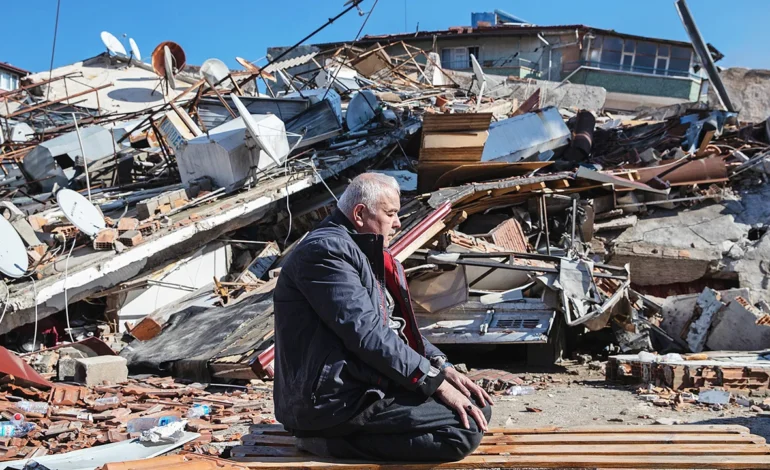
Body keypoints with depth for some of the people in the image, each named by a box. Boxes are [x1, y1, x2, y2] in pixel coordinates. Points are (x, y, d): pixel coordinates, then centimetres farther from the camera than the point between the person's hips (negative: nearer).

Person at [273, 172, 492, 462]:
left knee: (476, 407, 9)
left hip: (362, 382, 11)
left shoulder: (361, 253, 17)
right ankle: (335, 437, -9)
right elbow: (367, 334, -23)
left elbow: (398, 327, 19)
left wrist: (443, 367, 4)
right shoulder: (327, 250, -15)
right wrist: (436, 382, -19)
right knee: (466, 428, -17)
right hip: (336, 399, -11)